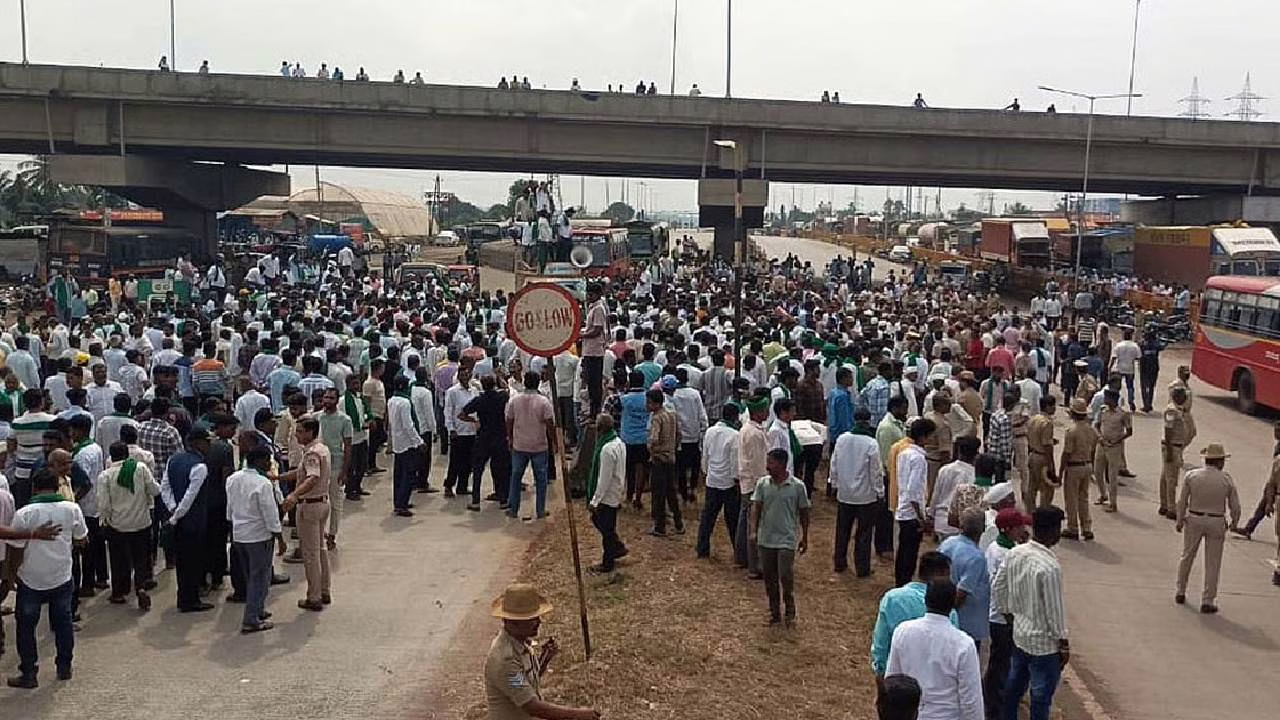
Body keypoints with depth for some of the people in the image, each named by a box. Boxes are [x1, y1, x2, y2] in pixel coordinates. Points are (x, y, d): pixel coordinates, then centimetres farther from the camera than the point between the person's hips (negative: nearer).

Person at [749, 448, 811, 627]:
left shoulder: (797, 486, -7)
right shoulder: (762, 483, -1)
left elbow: (803, 512, 2)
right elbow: (756, 507, -2)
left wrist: (804, 538, 7)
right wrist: (754, 531, -14)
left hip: (787, 540, -3)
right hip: (766, 539, 3)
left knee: (786, 577, -8)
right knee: (769, 579, 11)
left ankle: (790, 613, 14)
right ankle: (774, 612, 27)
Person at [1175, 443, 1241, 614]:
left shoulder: (1191, 476, -9)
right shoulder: (1226, 479, -10)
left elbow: (1182, 502, -4)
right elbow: (1235, 506, -3)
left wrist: (1179, 521, 9)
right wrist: (1235, 521, 18)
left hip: (1194, 520, 1)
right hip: (1216, 523, -1)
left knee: (1187, 557, 17)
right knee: (1212, 564, 8)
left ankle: (1180, 593, 26)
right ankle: (1207, 602, 10)